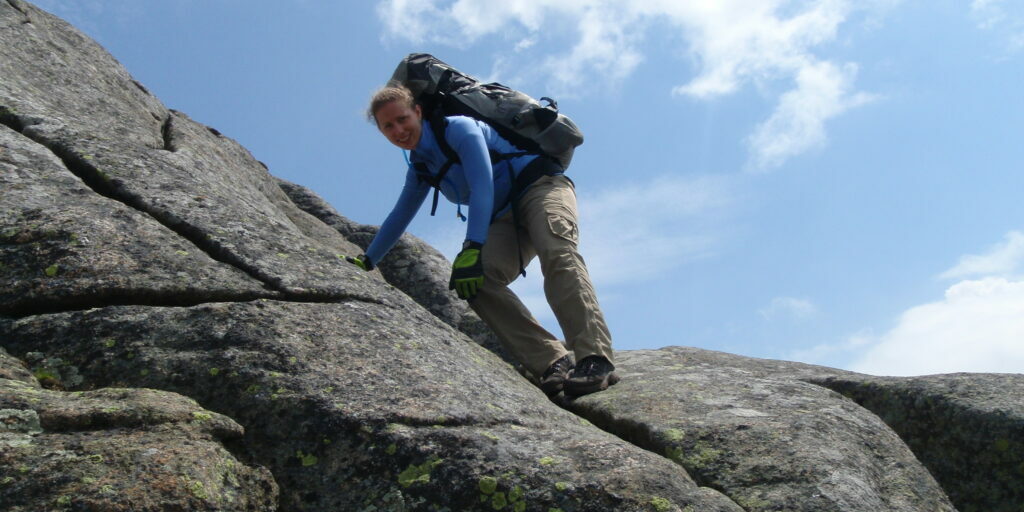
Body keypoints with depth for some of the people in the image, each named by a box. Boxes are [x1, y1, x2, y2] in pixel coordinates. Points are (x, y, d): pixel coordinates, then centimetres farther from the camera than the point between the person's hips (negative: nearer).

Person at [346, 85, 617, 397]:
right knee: (475, 281, -22)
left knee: (557, 254, -37)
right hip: (508, 218, 7)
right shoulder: (420, 167, 14)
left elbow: (482, 186, -22)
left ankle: (596, 360, -49)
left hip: (541, 185, -6)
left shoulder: (458, 128, -10)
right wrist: (367, 261, 29)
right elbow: (399, 216, 27)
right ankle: (554, 364, -31)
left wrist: (472, 249, -32)